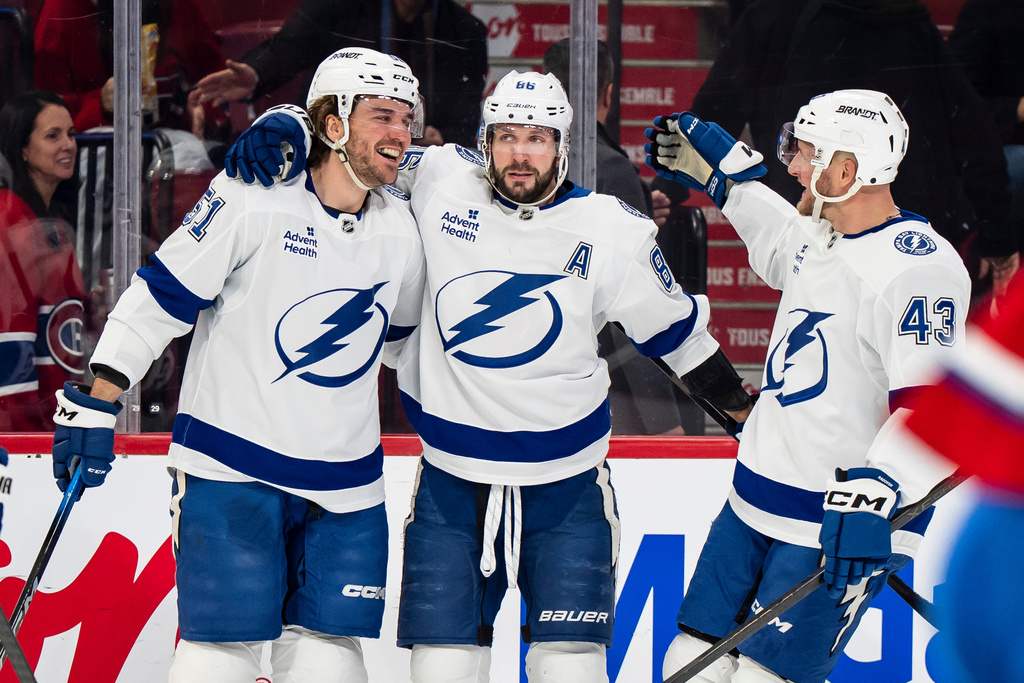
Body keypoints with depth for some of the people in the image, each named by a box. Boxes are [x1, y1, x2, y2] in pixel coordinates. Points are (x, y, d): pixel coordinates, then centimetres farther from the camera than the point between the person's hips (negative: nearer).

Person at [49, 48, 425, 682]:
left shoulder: (405, 229, 5)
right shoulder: (254, 199, -11)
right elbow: (160, 296, -9)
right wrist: (96, 404, -12)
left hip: (346, 481, 5)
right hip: (232, 464, -5)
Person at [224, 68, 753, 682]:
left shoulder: (614, 231, -5)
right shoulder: (444, 184, -4)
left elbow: (675, 328, 7)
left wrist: (741, 407, 13)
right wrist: (283, 130, -10)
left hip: (567, 491, -1)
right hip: (451, 484, 1)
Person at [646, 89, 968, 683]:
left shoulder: (920, 266, -21)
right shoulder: (816, 234, 8)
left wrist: (874, 493, -42)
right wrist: (724, 174, 36)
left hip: (839, 526, -9)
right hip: (756, 502, 9)